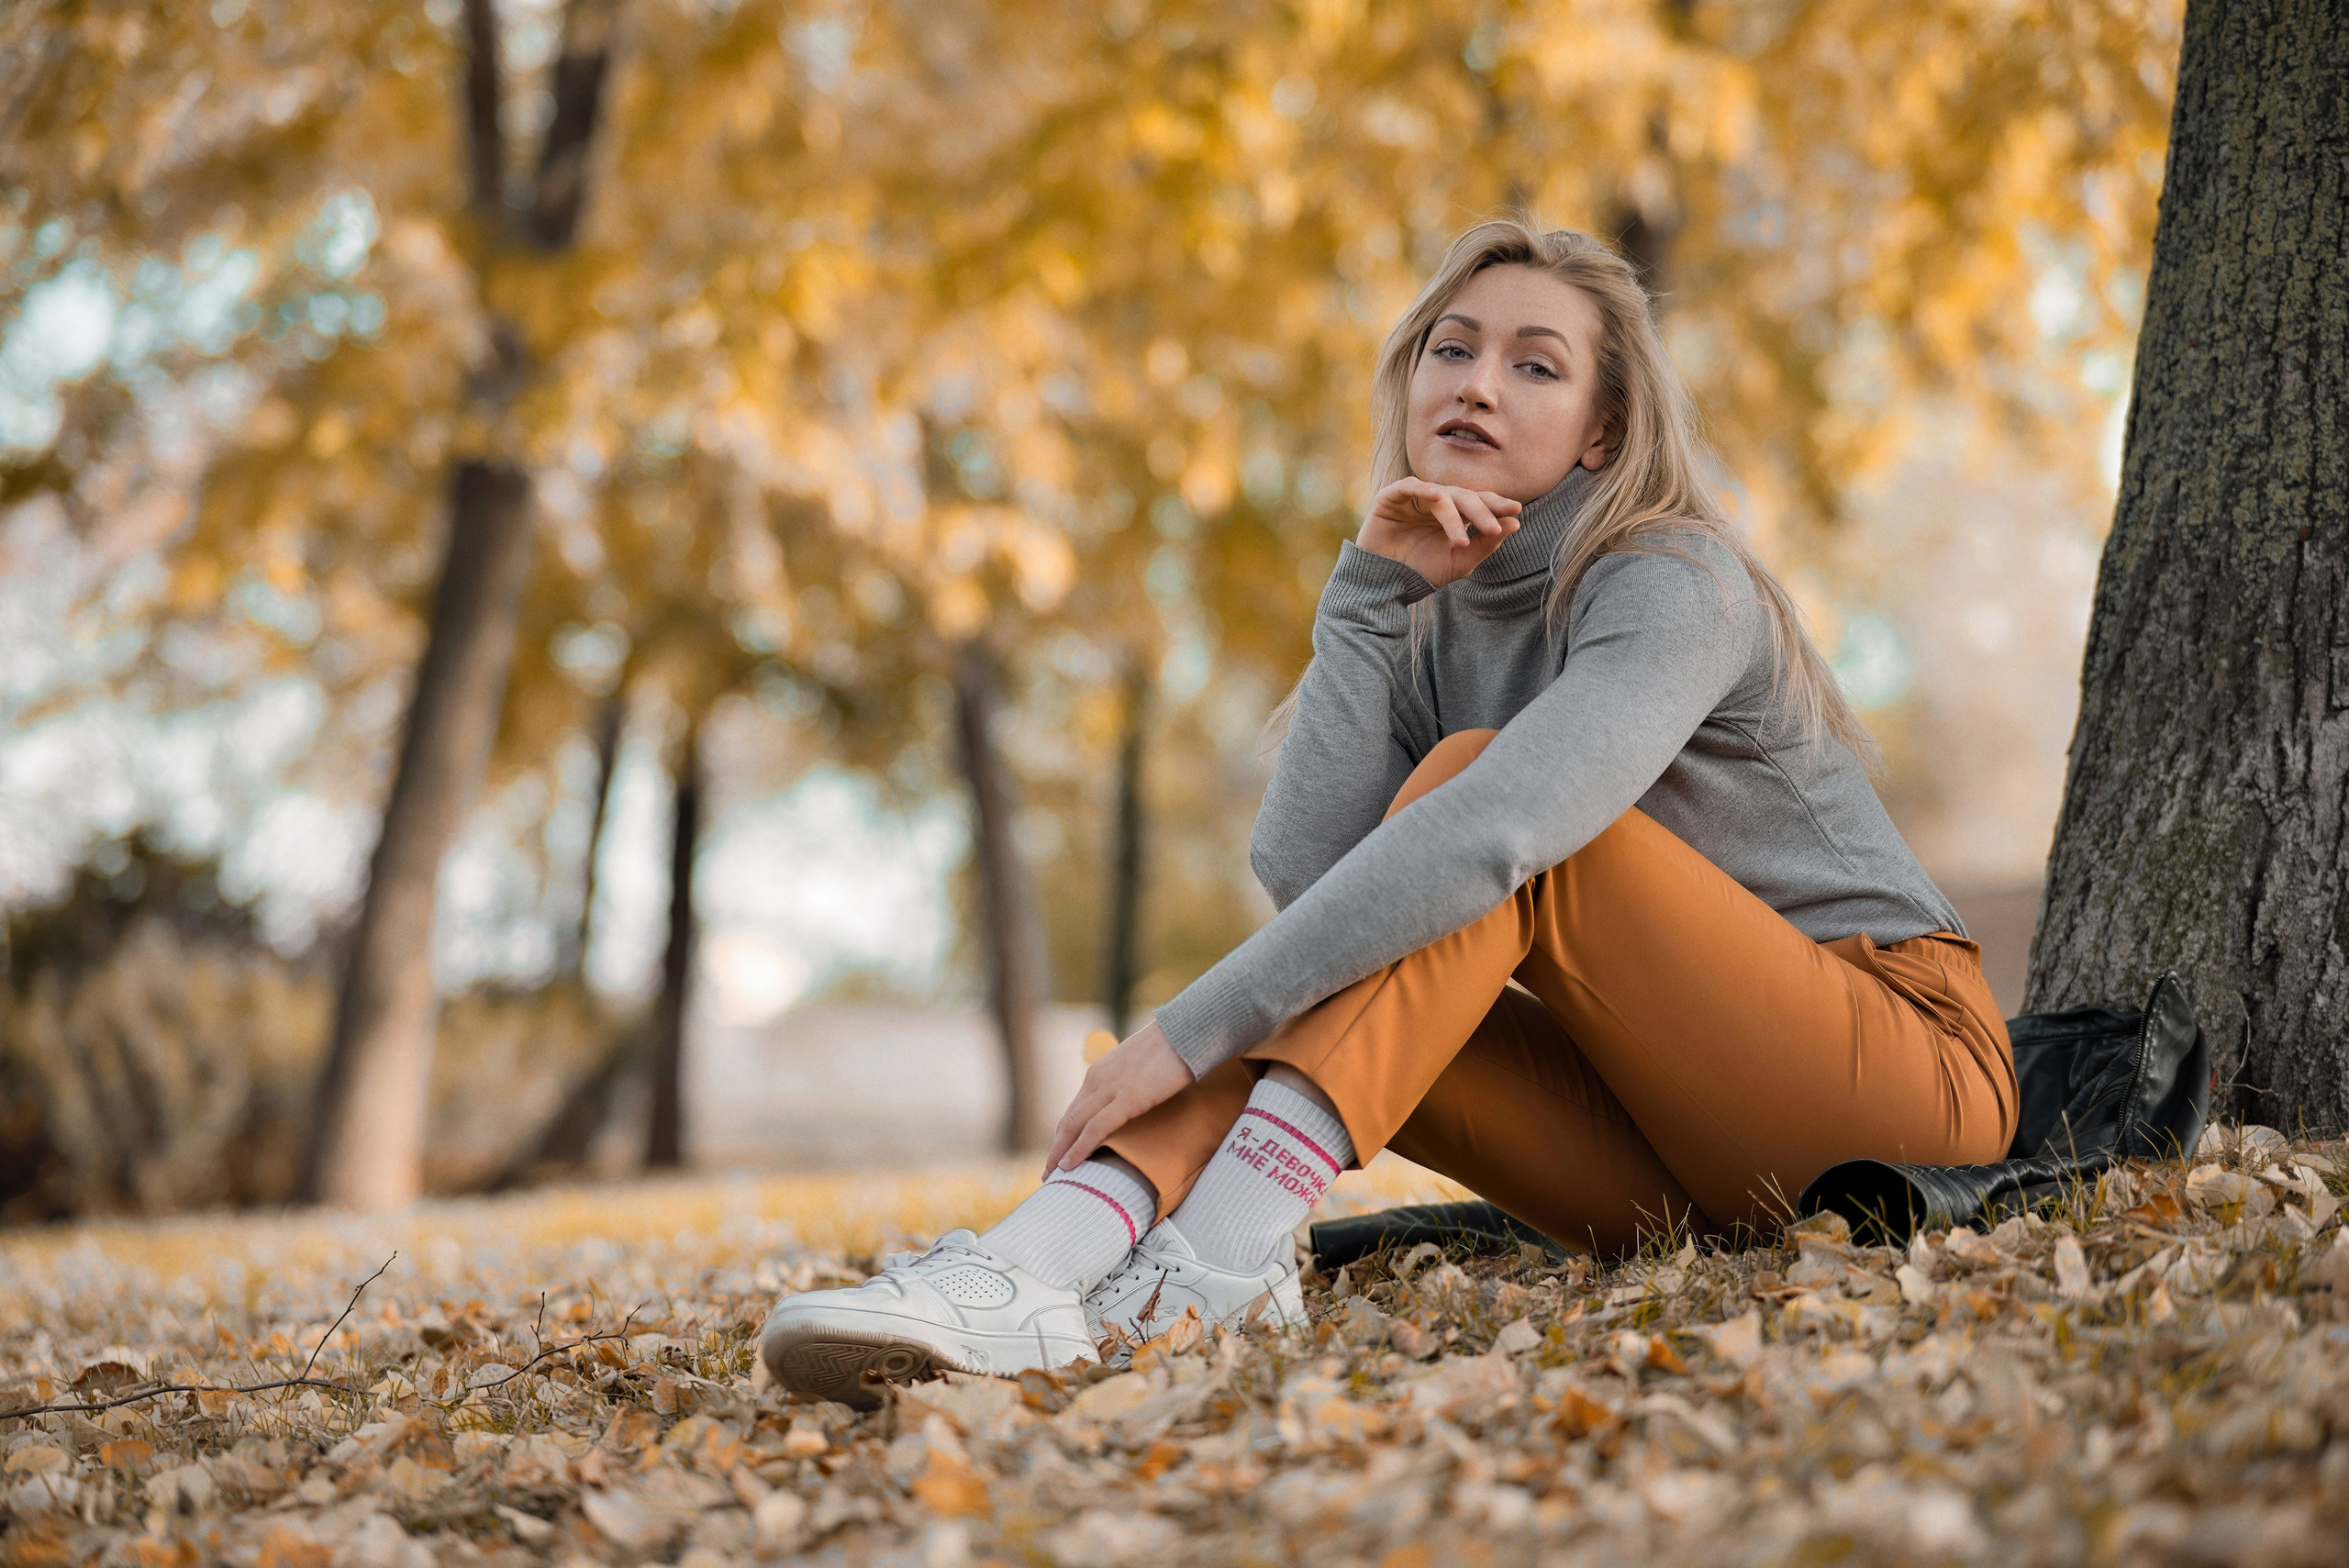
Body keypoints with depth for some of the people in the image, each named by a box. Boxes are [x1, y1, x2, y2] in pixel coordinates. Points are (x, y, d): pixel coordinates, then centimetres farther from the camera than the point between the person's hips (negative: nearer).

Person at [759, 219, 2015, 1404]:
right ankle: (1031, 1270, -37)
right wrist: (1371, 592, -13)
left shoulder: (1675, 585, -15)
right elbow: (1303, 872, -11)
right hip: (1673, 1169, 6)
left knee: (1470, 778, -24)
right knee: (1324, 980, -16)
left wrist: (1195, 1031, -36)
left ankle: (1226, 1241, -39)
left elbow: (1488, 839, -33)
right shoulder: (1429, 624, 7)